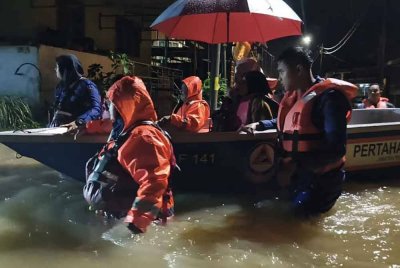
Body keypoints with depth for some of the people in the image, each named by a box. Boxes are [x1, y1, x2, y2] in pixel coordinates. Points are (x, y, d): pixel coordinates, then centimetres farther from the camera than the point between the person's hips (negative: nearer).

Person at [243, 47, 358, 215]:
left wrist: (296, 164, -34)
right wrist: (259, 125, 14)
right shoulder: (294, 97, 8)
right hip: (296, 176, 9)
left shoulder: (328, 97, -20)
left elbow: (336, 149, -28)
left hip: (320, 180, -8)